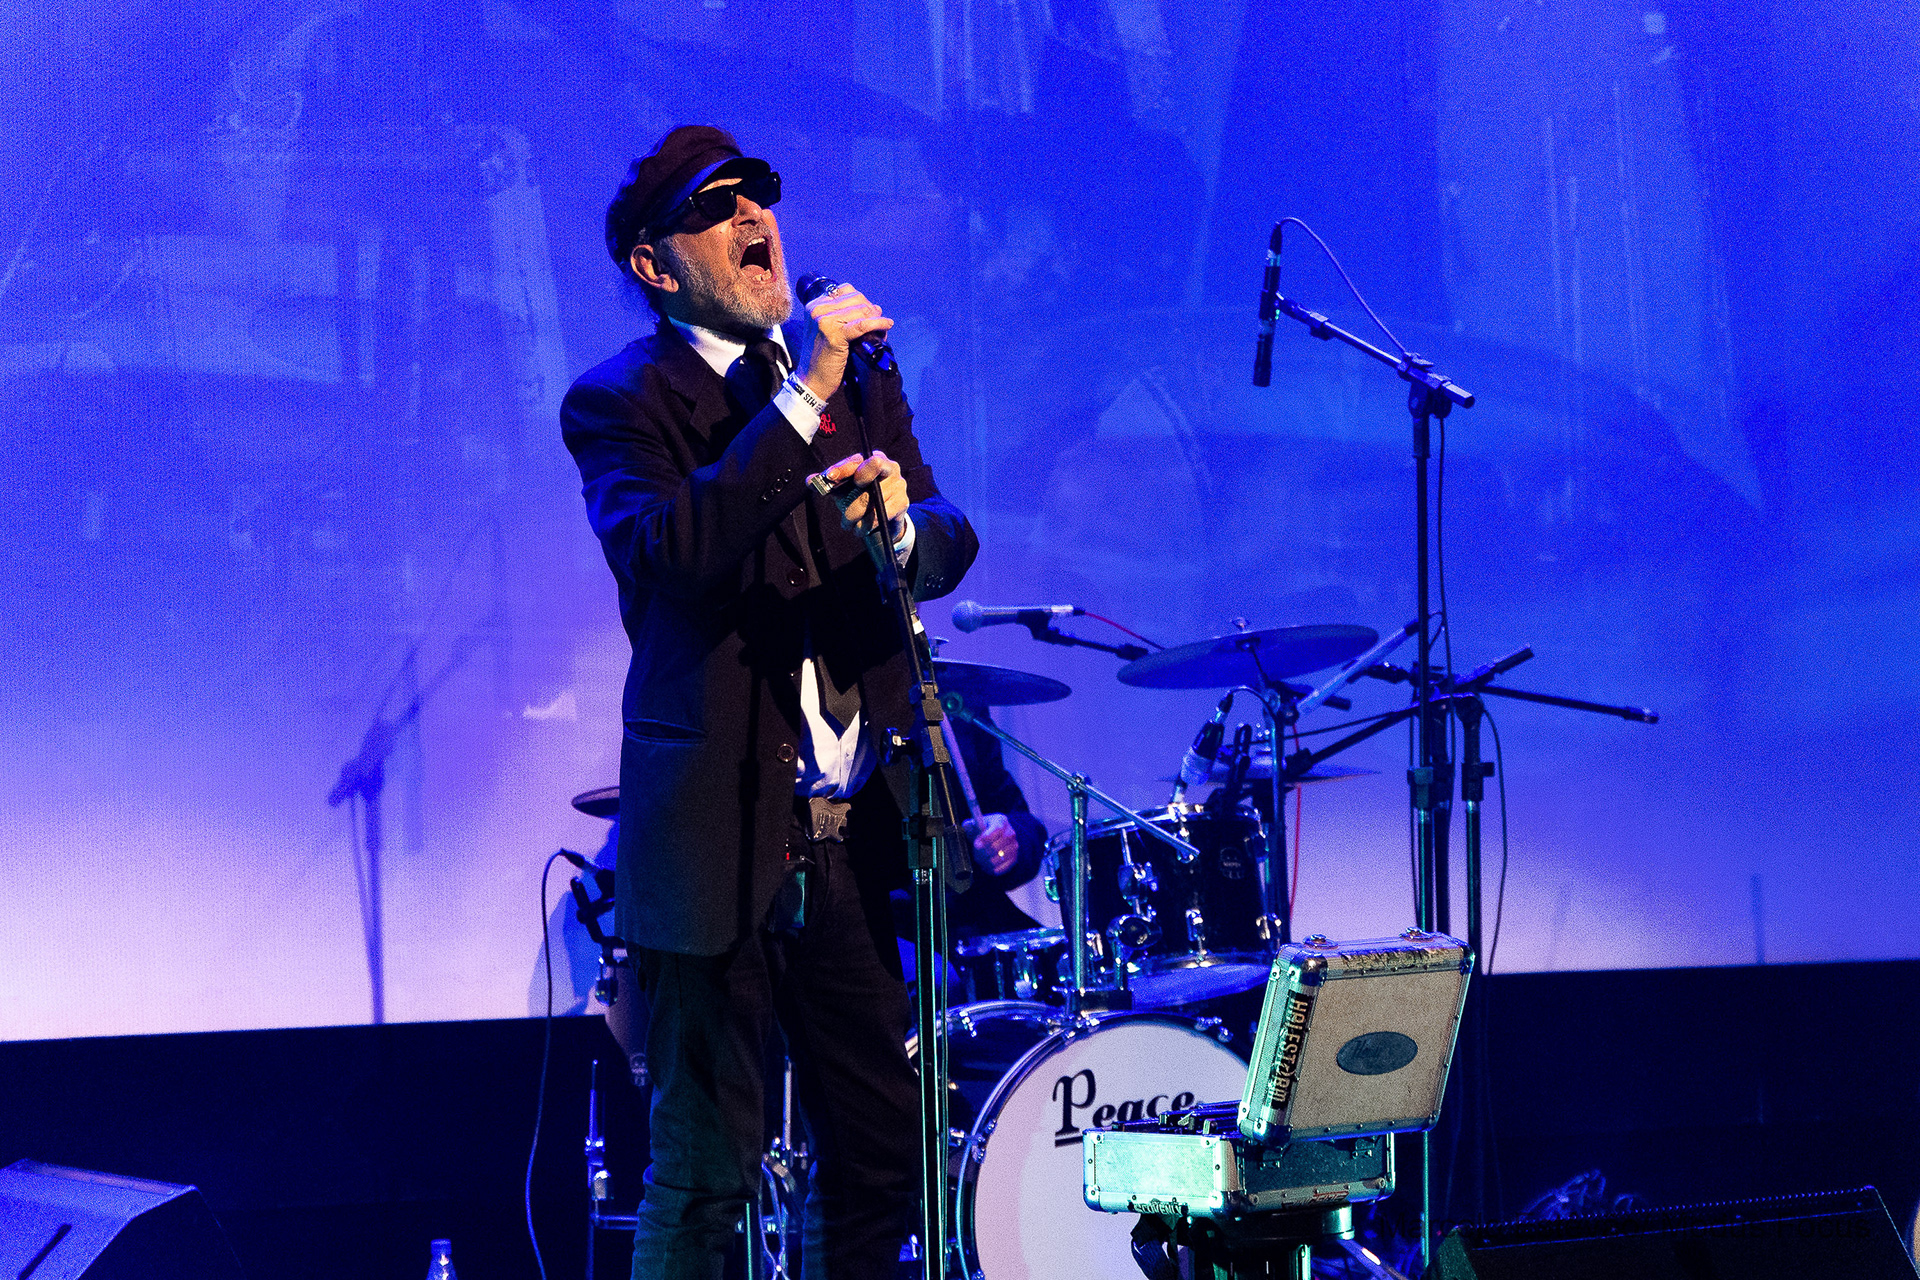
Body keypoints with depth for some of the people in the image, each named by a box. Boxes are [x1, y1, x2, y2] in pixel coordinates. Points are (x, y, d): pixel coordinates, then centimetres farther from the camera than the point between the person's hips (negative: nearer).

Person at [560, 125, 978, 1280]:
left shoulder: (859, 375, 13)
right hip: (722, 840, -5)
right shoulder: (622, 402, -4)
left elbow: (949, 545, 5)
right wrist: (803, 400, -24)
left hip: (857, 831, 5)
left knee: (884, 1156, 10)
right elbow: (664, 552, -23)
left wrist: (902, 518, -18)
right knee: (705, 1174, 0)